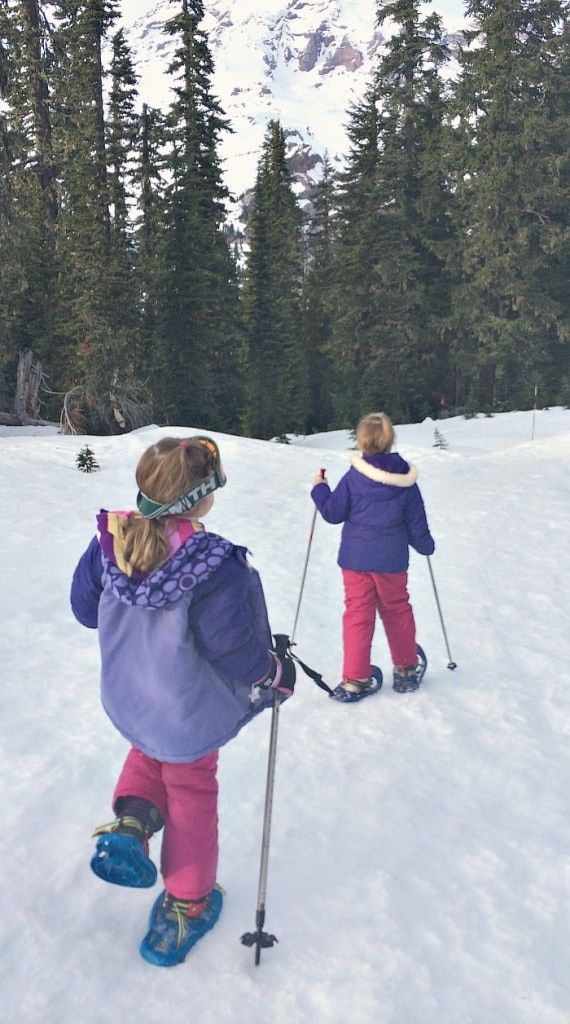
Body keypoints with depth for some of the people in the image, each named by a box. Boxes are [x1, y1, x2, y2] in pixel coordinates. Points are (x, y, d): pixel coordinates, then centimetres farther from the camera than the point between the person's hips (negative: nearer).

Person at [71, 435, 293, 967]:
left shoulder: (110, 541, -16)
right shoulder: (214, 566, -33)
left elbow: (84, 607, -1)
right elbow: (237, 651, -26)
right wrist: (274, 676, -6)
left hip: (125, 699, 5)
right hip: (189, 710, -4)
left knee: (151, 750, 37)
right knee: (190, 792, 20)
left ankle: (130, 821, 14)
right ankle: (185, 907, 36)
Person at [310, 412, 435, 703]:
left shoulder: (353, 477, -11)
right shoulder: (405, 479, -5)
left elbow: (333, 512, -5)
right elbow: (416, 521, 1)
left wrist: (319, 489, 11)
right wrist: (425, 545, 19)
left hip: (355, 559, -1)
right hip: (392, 561, 2)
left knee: (358, 614, 5)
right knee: (397, 610, 18)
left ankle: (355, 679, 7)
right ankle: (407, 669, 32)